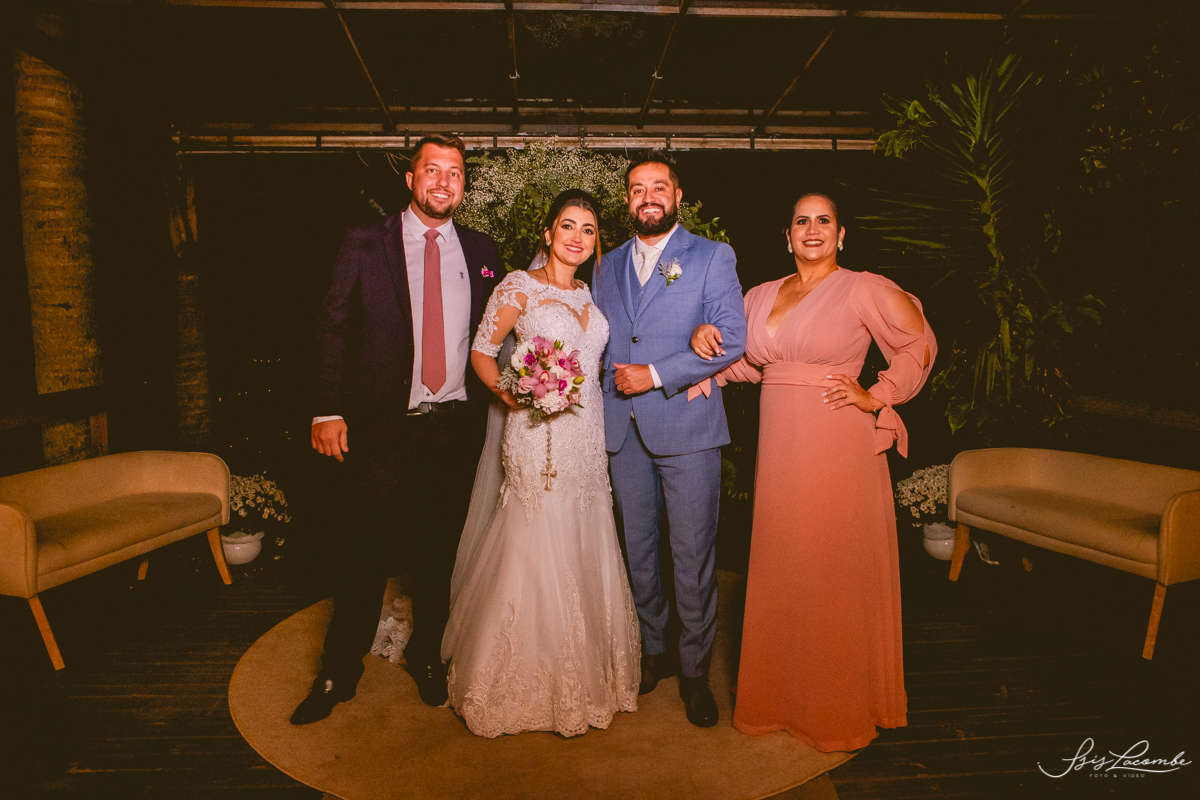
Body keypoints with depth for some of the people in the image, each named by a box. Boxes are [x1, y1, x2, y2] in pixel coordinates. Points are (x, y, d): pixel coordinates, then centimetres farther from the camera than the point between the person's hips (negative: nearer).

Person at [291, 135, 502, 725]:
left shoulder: (481, 251, 9)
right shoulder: (365, 244, 2)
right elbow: (333, 328, -1)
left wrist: (494, 401, 5)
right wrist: (329, 410, -9)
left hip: (456, 427, 2)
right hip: (383, 426, -2)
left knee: (439, 552, 13)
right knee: (365, 552, 5)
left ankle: (426, 656, 34)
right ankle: (339, 672, 24)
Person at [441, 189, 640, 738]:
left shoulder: (591, 294, 14)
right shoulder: (520, 287, -4)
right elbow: (482, 351, -3)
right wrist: (508, 392, -18)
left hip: (589, 439, 6)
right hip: (539, 438, -6)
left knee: (585, 557, 13)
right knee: (535, 555, -1)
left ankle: (583, 676, 31)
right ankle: (526, 680, 19)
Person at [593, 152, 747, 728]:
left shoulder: (713, 258, 3)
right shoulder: (608, 266, 15)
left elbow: (732, 339, -6)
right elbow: (597, 339, 15)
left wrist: (657, 375, -12)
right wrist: (682, 369, -1)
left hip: (686, 426, -4)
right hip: (623, 428, 4)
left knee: (693, 556, 1)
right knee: (637, 550, 12)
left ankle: (694, 670, 18)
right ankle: (652, 650, 30)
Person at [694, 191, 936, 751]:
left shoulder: (864, 289, -3)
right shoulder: (761, 296, 12)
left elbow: (919, 342, 3)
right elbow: (748, 362, 18)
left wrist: (879, 397, -6)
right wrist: (709, 343, 0)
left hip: (839, 448, -5)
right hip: (780, 450, 5)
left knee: (839, 572, 6)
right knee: (781, 572, 12)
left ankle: (843, 705, 25)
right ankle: (783, 693, 29)